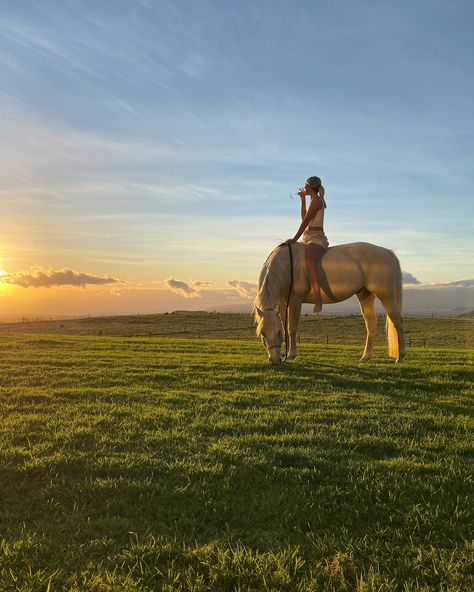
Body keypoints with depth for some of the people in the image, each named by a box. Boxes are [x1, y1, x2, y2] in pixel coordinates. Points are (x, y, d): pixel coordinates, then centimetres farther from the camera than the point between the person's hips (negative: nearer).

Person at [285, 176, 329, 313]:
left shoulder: (316, 200, -6)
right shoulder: (316, 200, 22)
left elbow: (305, 221, -15)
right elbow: (304, 218, 32)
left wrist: (295, 239, -20)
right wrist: (303, 199, 32)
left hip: (317, 239, -11)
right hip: (309, 238, 11)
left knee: (308, 259, -40)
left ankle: (318, 300, -49)